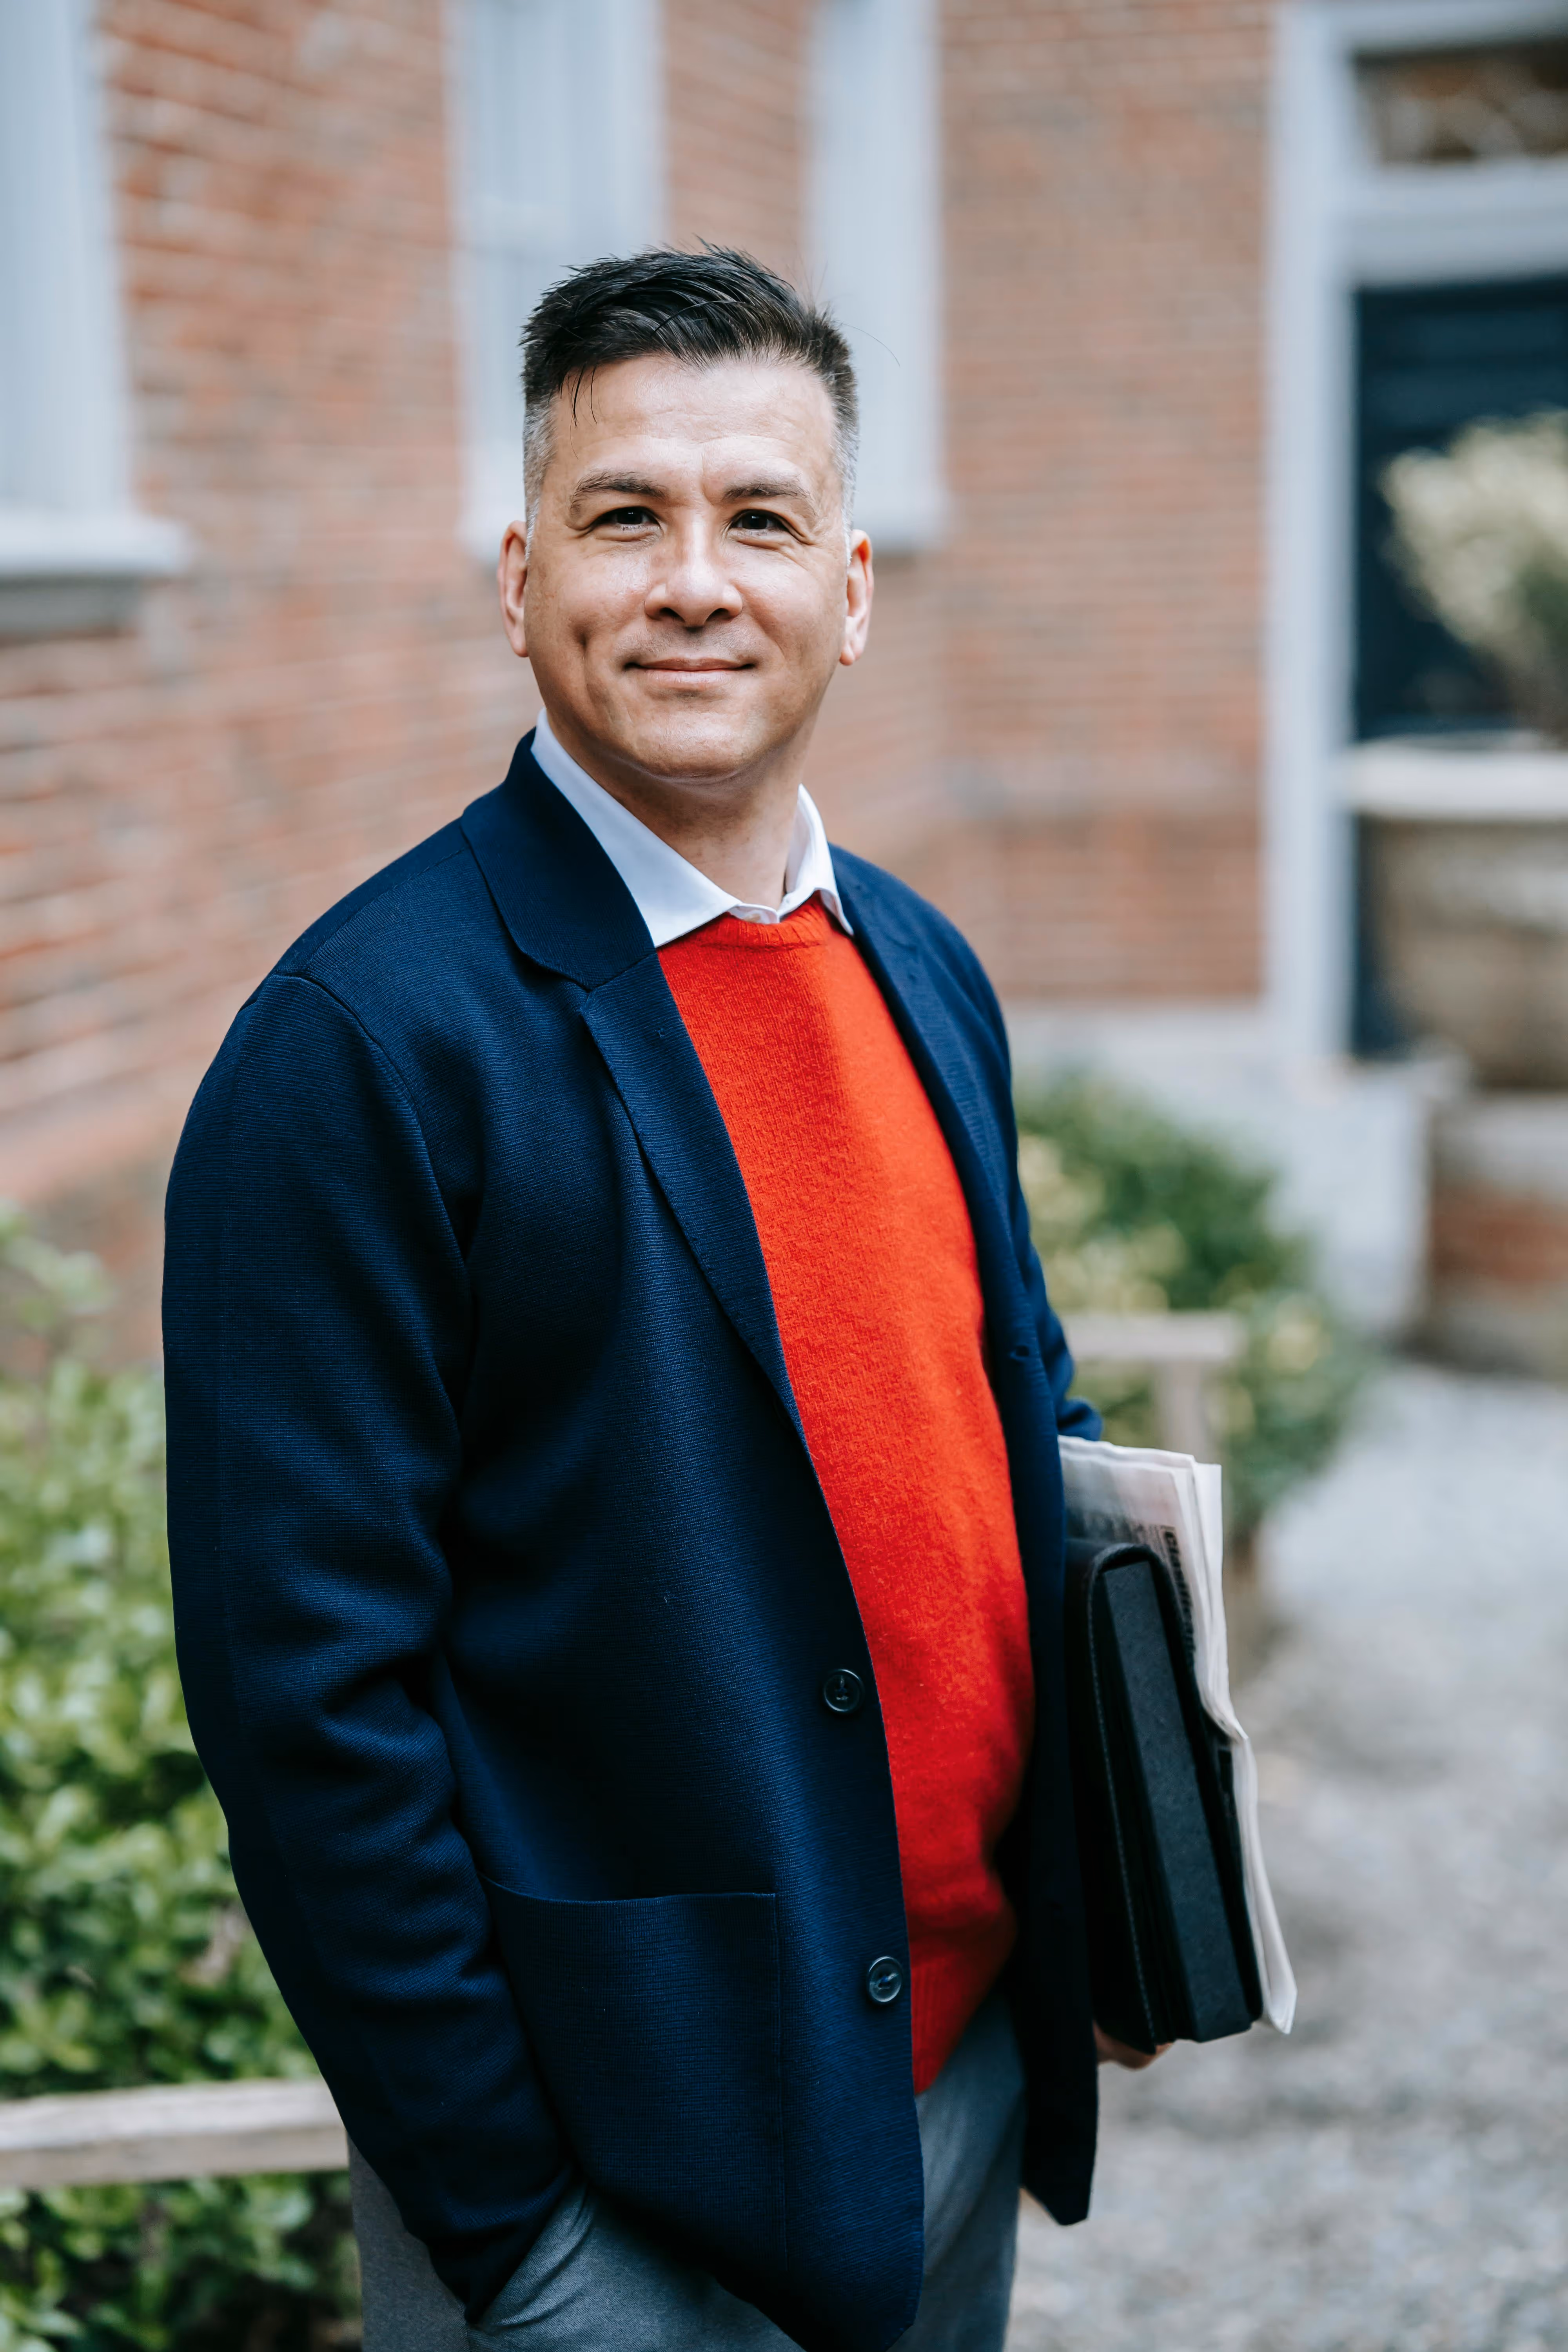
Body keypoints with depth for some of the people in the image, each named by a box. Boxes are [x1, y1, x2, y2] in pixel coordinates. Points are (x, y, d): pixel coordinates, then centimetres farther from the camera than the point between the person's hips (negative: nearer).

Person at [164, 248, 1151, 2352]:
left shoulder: (926, 971, 4)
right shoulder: (367, 1036, -18)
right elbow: (307, 1684, -19)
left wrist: (1104, 1908, 5)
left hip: (974, 2067, 7)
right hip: (617, 2175, -6)